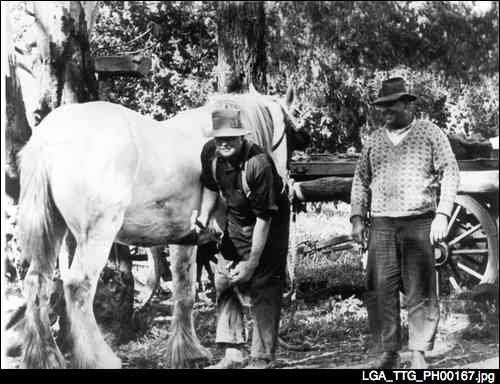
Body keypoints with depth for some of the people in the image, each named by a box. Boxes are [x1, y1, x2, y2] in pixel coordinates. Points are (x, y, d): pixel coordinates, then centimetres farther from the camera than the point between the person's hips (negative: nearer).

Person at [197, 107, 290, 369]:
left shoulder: (259, 164, -33)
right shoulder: (210, 153, -13)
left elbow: (264, 217, -28)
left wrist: (252, 262, -26)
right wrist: (204, 217, -7)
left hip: (268, 226, -7)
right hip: (235, 222, 7)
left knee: (262, 289, -6)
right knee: (224, 283, 6)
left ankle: (262, 358, 4)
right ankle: (234, 354, 13)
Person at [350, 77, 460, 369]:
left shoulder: (430, 133, 4)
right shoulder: (375, 140, 16)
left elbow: (450, 173, 1)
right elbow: (361, 180, 19)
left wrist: (442, 215, -9)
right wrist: (358, 218, 9)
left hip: (420, 223, -3)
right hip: (382, 224, 3)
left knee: (420, 292, -2)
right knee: (381, 290, 0)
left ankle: (419, 353, 5)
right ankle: (390, 352, 9)